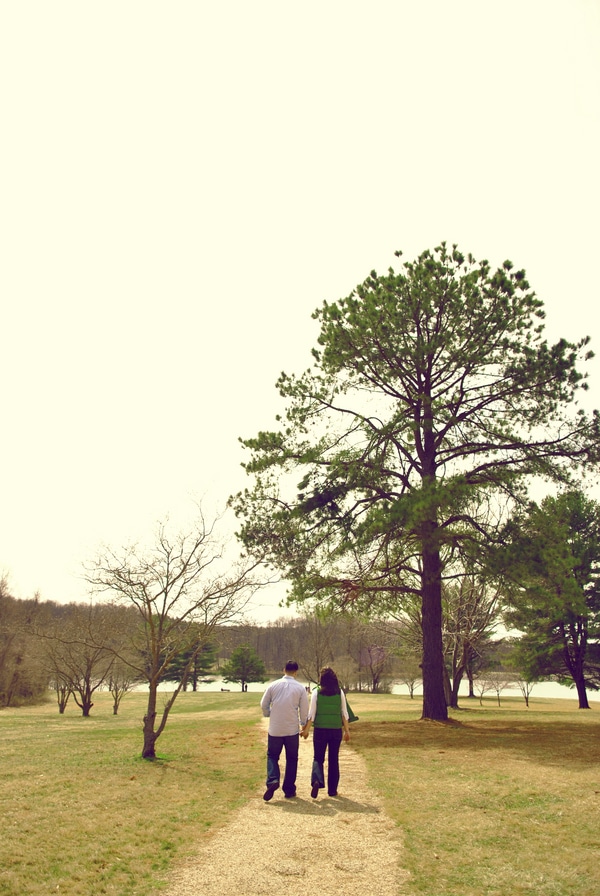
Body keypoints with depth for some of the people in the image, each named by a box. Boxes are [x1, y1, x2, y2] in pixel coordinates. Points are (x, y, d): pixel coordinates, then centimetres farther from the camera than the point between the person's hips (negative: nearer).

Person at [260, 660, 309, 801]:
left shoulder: (273, 685, -2)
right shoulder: (300, 688, -4)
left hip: (275, 729, 0)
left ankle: (272, 780, -7)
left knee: (272, 756, 15)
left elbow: (264, 705, 3)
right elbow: (304, 710, -2)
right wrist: (303, 724, 16)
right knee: (292, 759, 14)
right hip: (292, 730, 0)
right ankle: (289, 790, 17)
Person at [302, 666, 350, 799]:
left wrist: (306, 729, 1)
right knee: (333, 760, 14)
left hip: (320, 729, -2)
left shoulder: (316, 692, -6)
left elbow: (312, 713, -6)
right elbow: (344, 713, 1)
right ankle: (332, 790, 18)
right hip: (336, 730, 2)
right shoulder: (340, 693, -1)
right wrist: (347, 730, 9)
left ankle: (316, 781, -14)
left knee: (318, 758, 11)